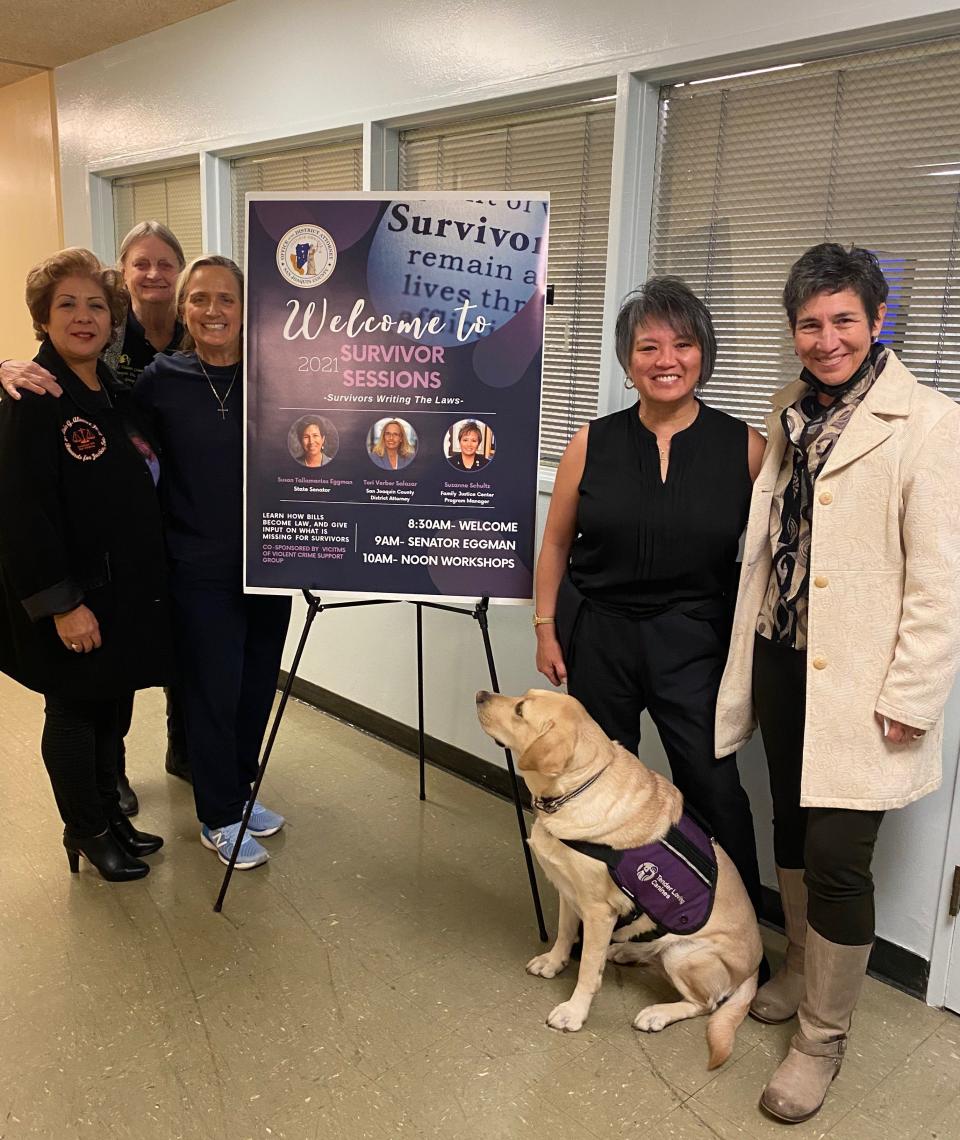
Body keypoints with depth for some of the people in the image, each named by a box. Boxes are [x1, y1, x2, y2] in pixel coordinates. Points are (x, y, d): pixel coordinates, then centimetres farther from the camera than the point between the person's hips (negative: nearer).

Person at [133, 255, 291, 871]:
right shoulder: (161, 380, -6)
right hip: (201, 571, -3)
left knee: (257, 685, 15)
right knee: (213, 692, 6)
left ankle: (240, 791, 38)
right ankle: (219, 818, 26)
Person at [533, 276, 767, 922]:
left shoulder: (745, 448, -4)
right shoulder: (593, 443, -1)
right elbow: (556, 543, 6)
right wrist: (546, 628, 3)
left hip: (695, 643, -1)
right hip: (597, 634, 2)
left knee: (713, 786, -1)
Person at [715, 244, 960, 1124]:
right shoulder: (790, 412, 8)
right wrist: (750, 650, 10)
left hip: (859, 685, -6)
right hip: (781, 662, 6)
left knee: (836, 860, -2)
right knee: (791, 832, 19)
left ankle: (823, 1036, 21)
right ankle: (802, 971, 42)